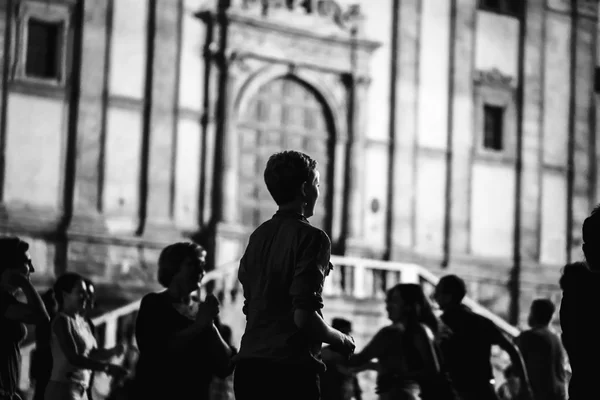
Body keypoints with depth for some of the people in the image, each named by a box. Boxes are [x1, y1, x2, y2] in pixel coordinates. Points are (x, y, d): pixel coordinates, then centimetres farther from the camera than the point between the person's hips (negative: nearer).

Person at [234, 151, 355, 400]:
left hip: (248, 365, 7)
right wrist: (340, 340, -1)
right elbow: (304, 316, -17)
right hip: (290, 368, -7)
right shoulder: (311, 237, -10)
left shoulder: (258, 236, 13)